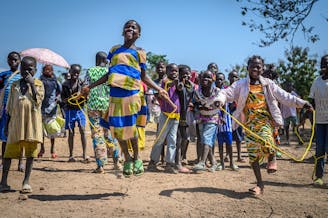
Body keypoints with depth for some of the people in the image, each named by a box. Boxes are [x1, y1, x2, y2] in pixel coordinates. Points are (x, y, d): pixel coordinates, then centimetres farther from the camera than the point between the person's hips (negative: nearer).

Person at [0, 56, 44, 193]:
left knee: (30, 153, 0)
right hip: (16, 121, 2)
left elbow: (38, 100, -12)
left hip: (32, 122, -2)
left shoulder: (38, 84, 5)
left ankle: (26, 181, 6)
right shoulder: (15, 85, 12)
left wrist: (31, 83, -13)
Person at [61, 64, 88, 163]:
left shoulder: (82, 83, 1)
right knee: (71, 133, 5)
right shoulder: (66, 84, 2)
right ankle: (71, 155, 14)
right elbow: (63, 99, 4)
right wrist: (69, 98, -15)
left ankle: (84, 154, -8)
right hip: (70, 110, 1)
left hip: (80, 109, -1)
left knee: (82, 130, -10)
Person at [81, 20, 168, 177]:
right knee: (117, 127, 4)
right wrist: (90, 86, 15)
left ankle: (136, 158, 18)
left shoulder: (139, 52, 7)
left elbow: (144, 77, 9)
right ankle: (127, 159, 21)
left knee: (130, 127, -4)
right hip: (115, 95, 3)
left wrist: (159, 89, -3)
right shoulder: (115, 50, 14)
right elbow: (108, 75, 17)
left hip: (131, 95, -3)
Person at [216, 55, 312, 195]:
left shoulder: (268, 84, 6)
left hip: (265, 120, -1)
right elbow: (226, 93, -3)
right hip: (250, 123, 1)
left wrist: (301, 103, 0)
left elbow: (285, 96, 7)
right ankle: (259, 184, 15)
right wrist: (220, 99, -25)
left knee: (266, 141, -31)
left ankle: (272, 159, 4)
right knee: (253, 154, 2)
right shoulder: (241, 84, 4)